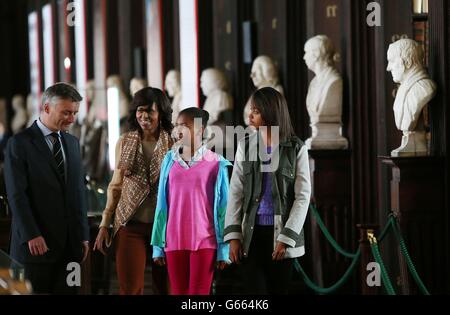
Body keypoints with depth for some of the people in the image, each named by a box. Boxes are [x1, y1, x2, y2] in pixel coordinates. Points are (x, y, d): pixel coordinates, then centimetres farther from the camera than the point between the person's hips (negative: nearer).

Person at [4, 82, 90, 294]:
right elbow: (16, 194, -11)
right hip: (36, 244, -5)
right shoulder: (20, 143, -5)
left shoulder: (72, 143, 16)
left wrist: (83, 236, 11)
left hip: (70, 245, 5)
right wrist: (31, 235, -17)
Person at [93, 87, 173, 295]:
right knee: (129, 288, -5)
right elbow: (115, 186, 13)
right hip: (130, 225, 1)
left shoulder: (173, 143, 0)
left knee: (165, 286, 6)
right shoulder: (125, 143, 8)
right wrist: (104, 225, 8)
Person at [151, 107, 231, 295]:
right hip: (174, 241, 4)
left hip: (204, 242, -4)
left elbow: (223, 208, -2)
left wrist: (223, 249, -5)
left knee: (199, 293, -3)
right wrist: (157, 244, 8)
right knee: (178, 292, 9)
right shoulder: (170, 160, 6)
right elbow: (162, 205, 10)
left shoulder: (216, 164, -5)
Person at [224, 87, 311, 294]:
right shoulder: (245, 146, 6)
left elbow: (303, 196, -4)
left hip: (282, 232, -1)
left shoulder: (296, 149, -2)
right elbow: (236, 193, 5)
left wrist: (286, 237, -11)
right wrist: (233, 235, -2)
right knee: (254, 291, -6)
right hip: (252, 232, 2)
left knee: (278, 290, 4)